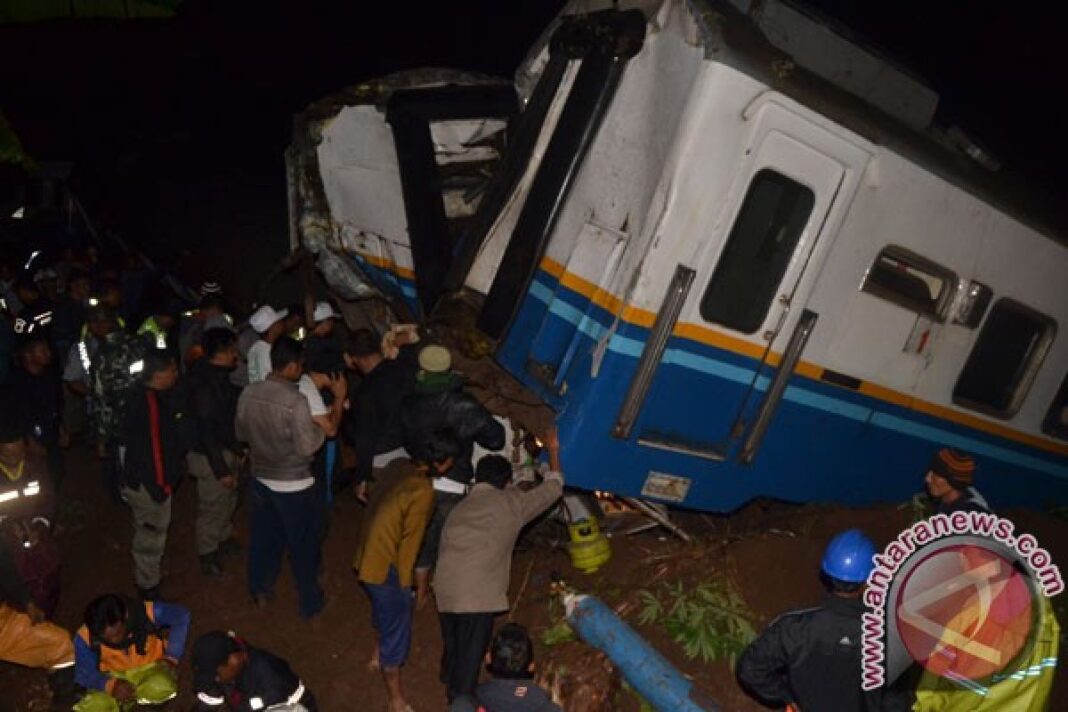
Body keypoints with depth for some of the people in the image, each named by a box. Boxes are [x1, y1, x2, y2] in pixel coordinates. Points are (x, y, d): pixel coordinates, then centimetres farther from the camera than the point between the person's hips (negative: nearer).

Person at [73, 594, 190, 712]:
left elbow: (181, 616, -12)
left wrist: (171, 658, -17)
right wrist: (111, 684, -31)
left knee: (161, 687, -35)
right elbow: (83, 673, -11)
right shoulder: (85, 637, -21)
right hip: (114, 676, 0)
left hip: (149, 668, 0)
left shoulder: (146, 613, -26)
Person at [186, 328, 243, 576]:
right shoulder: (204, 384, -28)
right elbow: (206, 430, -27)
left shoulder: (219, 376, 0)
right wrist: (221, 470, -23)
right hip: (211, 456, -9)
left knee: (228, 500, 26)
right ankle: (209, 556, 27)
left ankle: (224, 539, 47)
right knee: (212, 507, 8)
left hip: (226, 451, 9)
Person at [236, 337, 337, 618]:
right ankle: (310, 602, 27)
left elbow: (241, 434, 7)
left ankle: (260, 592, 39)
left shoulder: (248, 394, -7)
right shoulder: (296, 401, -26)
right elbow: (307, 447, -23)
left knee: (263, 538, 23)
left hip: (260, 479, 5)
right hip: (294, 486, -5)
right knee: (303, 545, 12)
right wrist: (320, 429, -6)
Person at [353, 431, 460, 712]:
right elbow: (409, 541, -19)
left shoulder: (397, 466, -2)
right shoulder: (423, 492, -26)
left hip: (366, 557, 9)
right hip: (384, 567, -9)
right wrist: (404, 581, -5)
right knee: (396, 633, 8)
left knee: (387, 613, 33)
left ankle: (378, 656, 56)